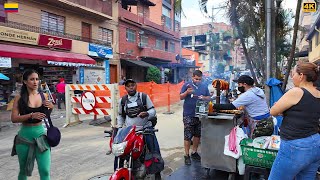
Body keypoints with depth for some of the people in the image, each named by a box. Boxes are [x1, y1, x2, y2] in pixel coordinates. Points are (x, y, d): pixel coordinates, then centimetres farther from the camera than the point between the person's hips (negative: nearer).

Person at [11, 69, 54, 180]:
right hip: (25, 136, -1)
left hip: (40, 134, 1)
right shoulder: (19, 98, -6)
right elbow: (14, 118, -12)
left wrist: (51, 107, -6)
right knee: (23, 170, 15)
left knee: (45, 171, -3)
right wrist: (31, 115, -26)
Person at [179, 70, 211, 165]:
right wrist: (187, 92, -20)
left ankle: (194, 152, 28)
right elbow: (181, 97, -1)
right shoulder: (187, 85, -1)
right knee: (188, 136, -2)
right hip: (188, 115, -4)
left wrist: (204, 97, -8)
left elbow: (209, 98, 14)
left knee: (197, 135, 13)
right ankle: (187, 155, 9)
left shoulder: (204, 87, 11)